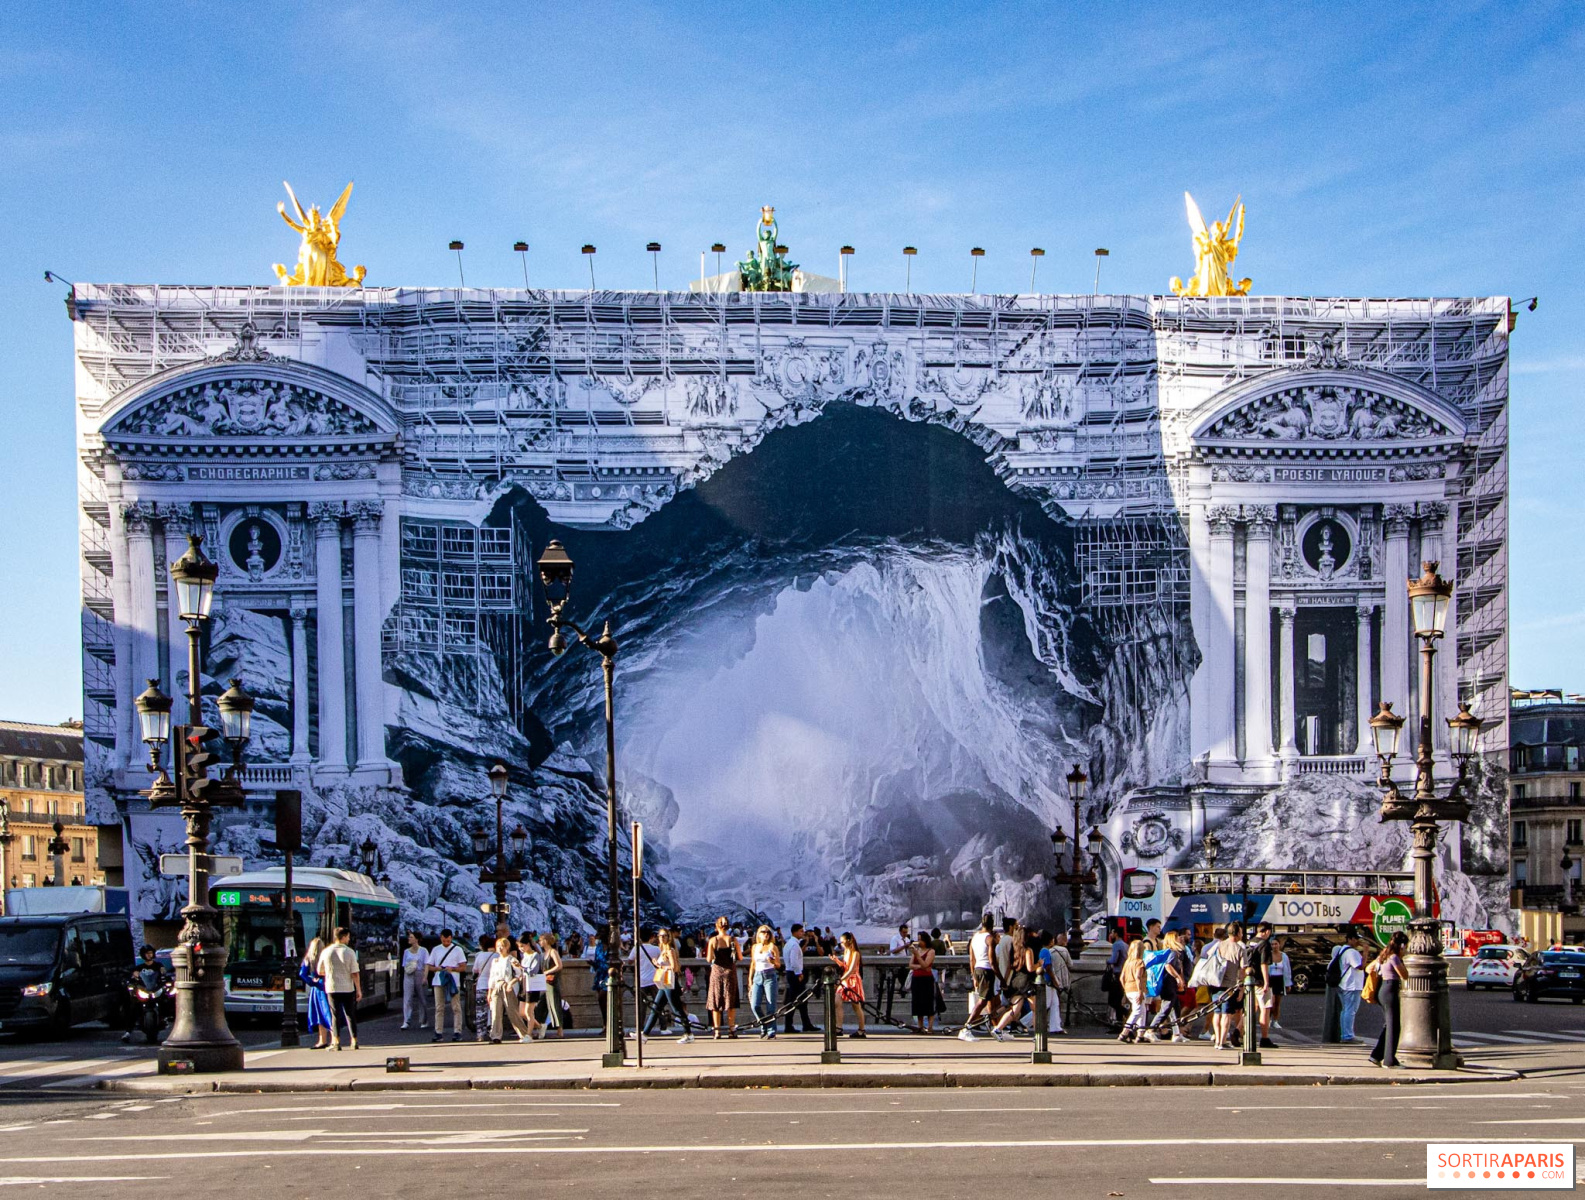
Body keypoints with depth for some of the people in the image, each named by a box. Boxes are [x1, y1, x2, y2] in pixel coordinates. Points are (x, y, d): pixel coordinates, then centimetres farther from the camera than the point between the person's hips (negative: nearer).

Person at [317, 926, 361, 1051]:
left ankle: (336, 1042, 1)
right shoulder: (350, 952, -8)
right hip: (347, 988, -1)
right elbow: (355, 973, -9)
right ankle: (354, 1041, 11)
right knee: (350, 1015, 10)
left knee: (335, 1016, 5)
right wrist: (359, 990, -3)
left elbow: (319, 971, 7)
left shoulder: (326, 952, -2)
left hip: (332, 989, 1)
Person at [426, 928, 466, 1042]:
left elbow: (462, 967, 2)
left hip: (453, 982, -2)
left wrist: (452, 969, -16)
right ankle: (438, 1032, 4)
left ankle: (457, 1032, -3)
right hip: (438, 982, 2)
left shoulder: (457, 949, 4)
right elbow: (429, 967, 11)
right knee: (439, 1008, 2)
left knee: (456, 1008, -4)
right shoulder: (436, 950, 11)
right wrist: (437, 968, -10)